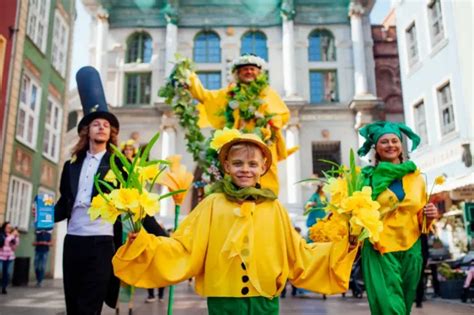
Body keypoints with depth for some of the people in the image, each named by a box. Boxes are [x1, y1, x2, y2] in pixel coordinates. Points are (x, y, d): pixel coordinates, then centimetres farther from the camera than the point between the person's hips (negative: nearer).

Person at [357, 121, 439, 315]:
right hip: (380, 252, -4)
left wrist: (430, 216, -5)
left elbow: (421, 218, 15)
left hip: (410, 251, 4)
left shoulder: (415, 177, 8)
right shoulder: (368, 176, -2)